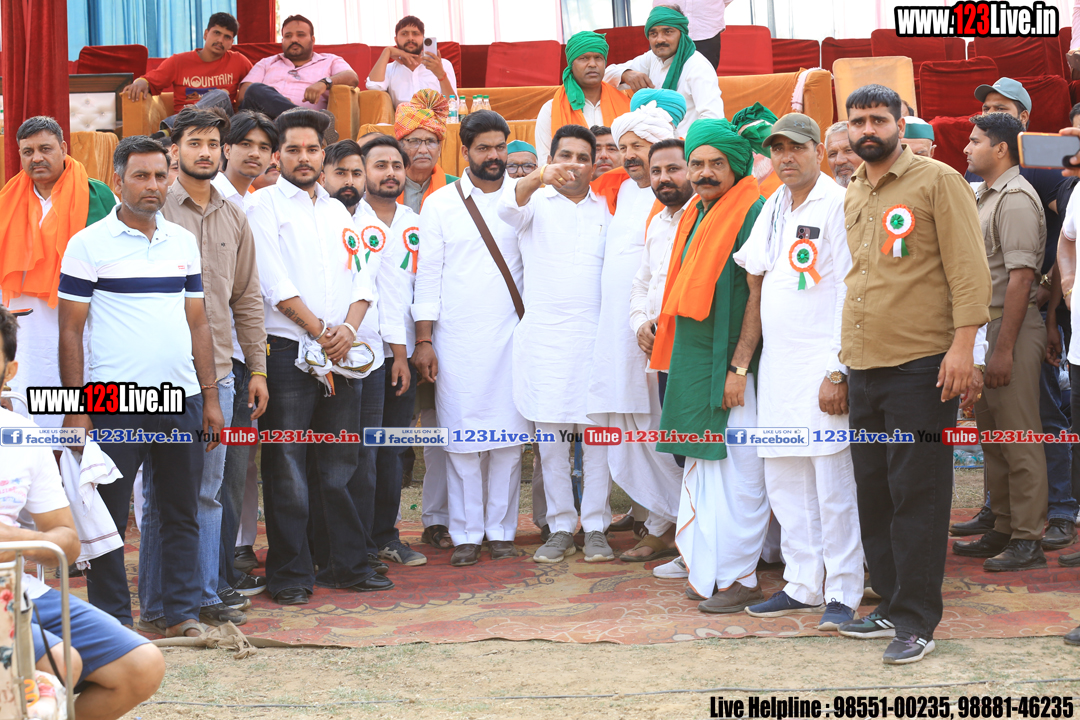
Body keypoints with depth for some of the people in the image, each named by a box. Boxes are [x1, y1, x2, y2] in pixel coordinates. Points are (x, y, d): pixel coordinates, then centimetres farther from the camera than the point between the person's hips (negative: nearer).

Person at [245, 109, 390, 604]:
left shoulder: (337, 210, 18)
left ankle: (347, 563, 18)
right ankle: (290, 574, 3)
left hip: (341, 357, 5)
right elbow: (276, 285, -9)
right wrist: (320, 332, -10)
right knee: (287, 468, -3)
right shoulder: (264, 206, 0)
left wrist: (348, 328, -6)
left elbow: (360, 278, 12)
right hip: (288, 353, -5)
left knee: (340, 466, 10)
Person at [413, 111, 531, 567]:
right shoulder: (440, 204, 6)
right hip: (456, 338, -1)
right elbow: (428, 275, 4)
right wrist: (423, 340, -2)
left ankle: (501, 531, 9)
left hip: (511, 336, 1)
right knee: (463, 439, -2)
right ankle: (466, 535, 6)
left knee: (508, 435, 0)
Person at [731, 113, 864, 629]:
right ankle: (803, 585, 20)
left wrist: (838, 372, -17)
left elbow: (850, 293, -13)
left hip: (823, 365, -8)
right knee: (785, 483, 11)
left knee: (832, 483, -4)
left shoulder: (838, 205, -9)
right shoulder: (773, 207, 15)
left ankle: (843, 592, 4)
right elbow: (747, 263, 26)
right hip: (777, 363, 8)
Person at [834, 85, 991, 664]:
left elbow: (968, 266, -10)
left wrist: (963, 344, -18)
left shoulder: (937, 181, -5)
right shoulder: (852, 197, 16)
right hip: (863, 370, 7)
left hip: (920, 366, -7)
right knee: (873, 492, 12)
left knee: (916, 496, -4)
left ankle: (916, 622, 2)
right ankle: (891, 605, 22)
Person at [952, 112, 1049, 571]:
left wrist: (1004, 349, -22)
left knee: (1019, 439, -5)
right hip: (984, 327, 10)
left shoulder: (1015, 197, -14)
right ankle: (1003, 530, 23)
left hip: (1011, 330, -10)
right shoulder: (985, 197, 17)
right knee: (992, 435, 14)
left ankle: (1028, 541, 0)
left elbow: (1021, 276, -20)